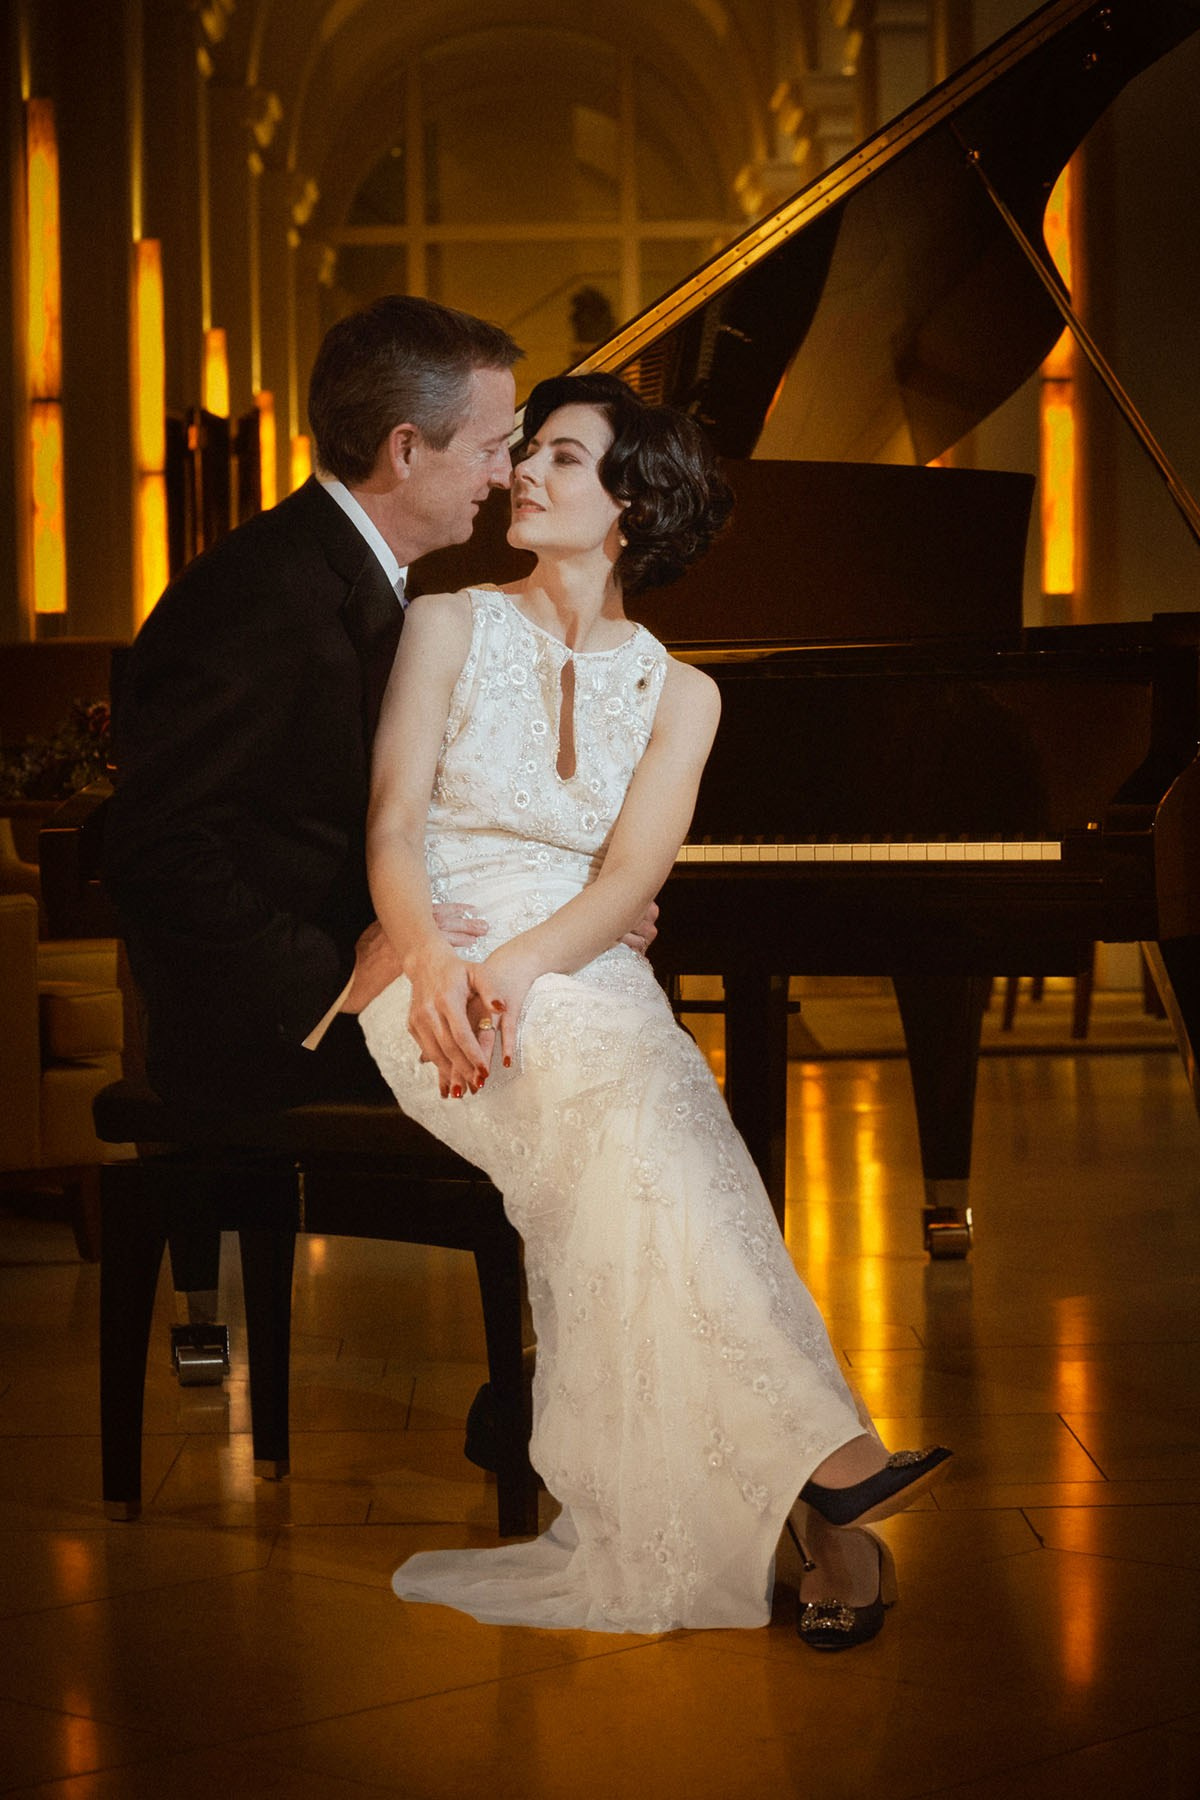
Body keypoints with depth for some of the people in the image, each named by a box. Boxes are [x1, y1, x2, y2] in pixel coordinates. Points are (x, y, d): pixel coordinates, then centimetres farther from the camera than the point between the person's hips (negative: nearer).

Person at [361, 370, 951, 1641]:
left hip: (583, 977, 2)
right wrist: (434, 961, -22)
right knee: (609, 1082, -36)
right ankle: (822, 1454, -46)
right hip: (445, 976, -1)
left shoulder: (676, 692, 16)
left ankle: (792, 1491, -43)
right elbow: (392, 829, 1)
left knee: (632, 1094, -37)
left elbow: (626, 882, 0)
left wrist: (517, 968, -22)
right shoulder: (450, 627, 13)